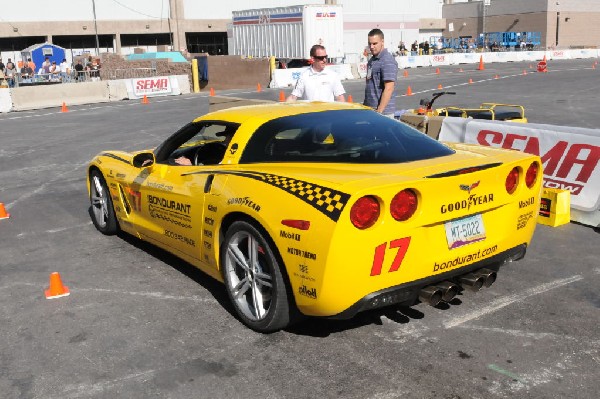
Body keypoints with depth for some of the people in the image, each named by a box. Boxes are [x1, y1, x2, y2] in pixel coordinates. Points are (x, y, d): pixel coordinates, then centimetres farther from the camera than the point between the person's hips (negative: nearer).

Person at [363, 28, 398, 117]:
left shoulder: (388, 61, -15)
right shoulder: (372, 60, 14)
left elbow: (389, 89, -20)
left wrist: (379, 111, -23)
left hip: (383, 112, -9)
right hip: (369, 109, 9)